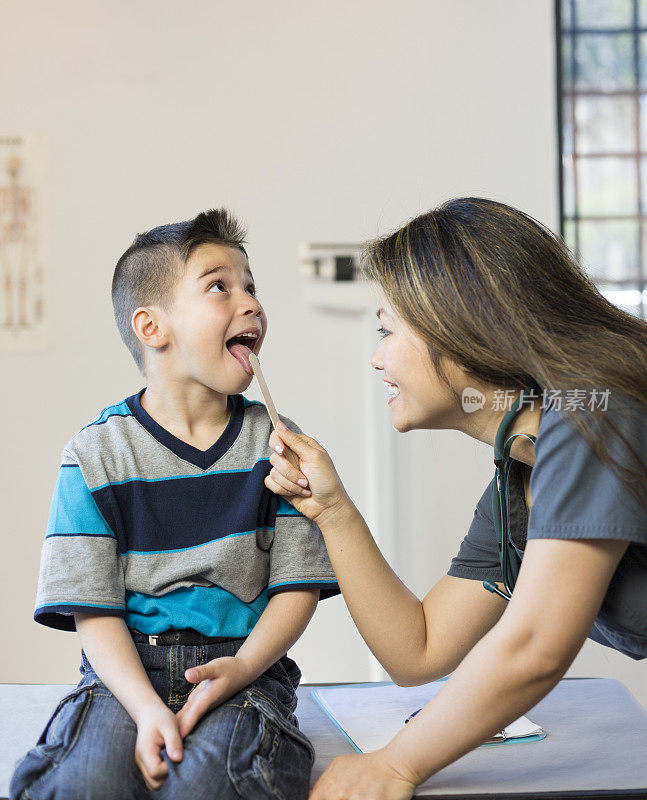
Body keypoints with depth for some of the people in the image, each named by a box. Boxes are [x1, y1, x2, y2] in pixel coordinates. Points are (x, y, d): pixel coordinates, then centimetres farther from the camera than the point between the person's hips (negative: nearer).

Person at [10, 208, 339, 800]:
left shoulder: (275, 444, 6)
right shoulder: (95, 455, 0)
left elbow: (298, 587, 4)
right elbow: (92, 610, -3)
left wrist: (239, 669, -14)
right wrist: (146, 706, -19)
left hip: (241, 667, 1)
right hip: (127, 670, 0)